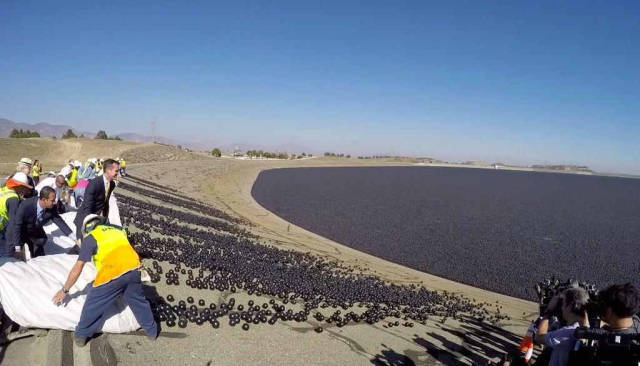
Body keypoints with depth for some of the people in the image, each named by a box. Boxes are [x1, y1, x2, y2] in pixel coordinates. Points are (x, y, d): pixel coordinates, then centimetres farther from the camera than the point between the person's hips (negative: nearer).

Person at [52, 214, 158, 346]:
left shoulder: (90, 238, 13)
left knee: (93, 304, 16)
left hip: (113, 273, -4)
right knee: (137, 300, 23)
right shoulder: (117, 229, 25)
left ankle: (81, 336, 30)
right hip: (134, 268, 5)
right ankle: (152, 330, 35)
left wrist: (64, 290, 25)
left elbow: (77, 269, 14)